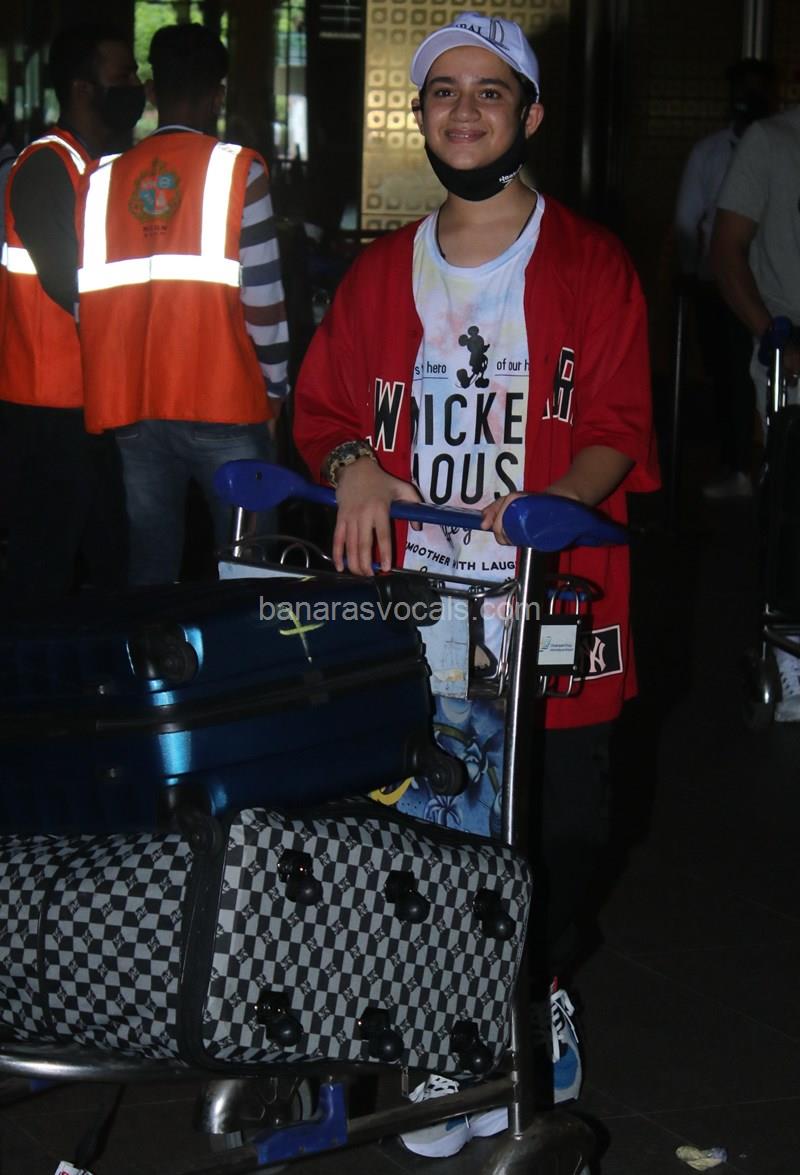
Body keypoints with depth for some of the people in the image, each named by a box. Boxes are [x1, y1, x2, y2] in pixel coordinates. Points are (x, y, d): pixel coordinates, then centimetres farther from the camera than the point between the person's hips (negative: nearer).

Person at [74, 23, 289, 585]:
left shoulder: (105, 180, 8)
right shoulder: (238, 170, -3)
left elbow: (85, 305, 7)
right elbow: (263, 298, -6)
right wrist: (275, 388, 6)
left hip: (132, 411, 4)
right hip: (222, 406, -4)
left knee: (151, 569, 9)